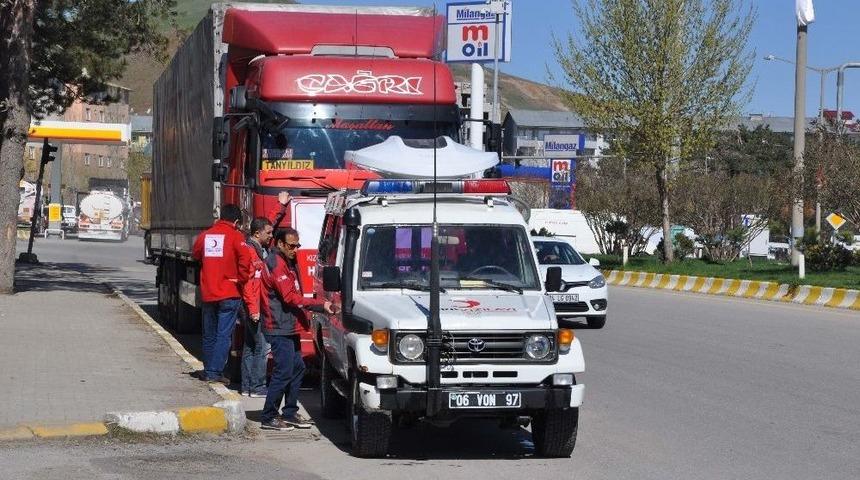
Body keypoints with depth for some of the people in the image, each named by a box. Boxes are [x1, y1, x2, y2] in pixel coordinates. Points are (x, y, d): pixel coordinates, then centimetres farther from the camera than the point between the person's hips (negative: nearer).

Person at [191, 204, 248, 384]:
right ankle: (215, 371, -6)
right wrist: (241, 280, -4)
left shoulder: (205, 236, 7)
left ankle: (208, 371, 20)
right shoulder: (235, 236, -8)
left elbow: (195, 255, 20)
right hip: (229, 294, -5)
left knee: (209, 334, 15)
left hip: (208, 294, 5)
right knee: (224, 335, -2)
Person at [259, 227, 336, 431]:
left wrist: (302, 318, 16)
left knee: (297, 368, 13)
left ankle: (290, 412, 20)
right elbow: (290, 297, -21)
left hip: (289, 328, 10)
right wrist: (320, 305, -22)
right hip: (279, 328, -10)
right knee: (284, 372, -10)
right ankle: (268, 417, -5)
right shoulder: (276, 264, -14)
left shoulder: (286, 263, 19)